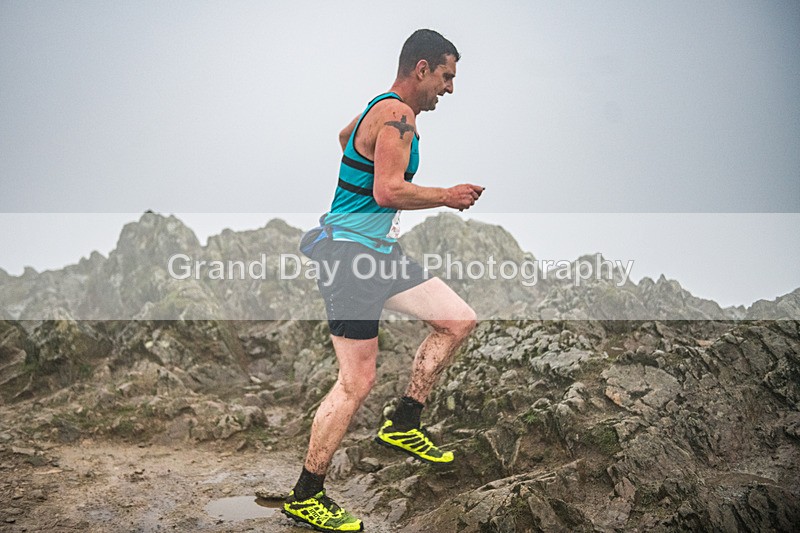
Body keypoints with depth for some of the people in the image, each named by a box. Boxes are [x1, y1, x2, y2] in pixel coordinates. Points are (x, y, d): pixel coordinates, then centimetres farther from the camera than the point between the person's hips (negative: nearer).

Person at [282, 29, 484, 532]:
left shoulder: (380, 108, 15)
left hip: (380, 252, 11)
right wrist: (448, 197, -14)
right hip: (350, 252, -11)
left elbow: (344, 136, 35)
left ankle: (403, 425, 18)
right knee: (357, 382, -9)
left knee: (460, 321, 10)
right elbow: (388, 192, -27)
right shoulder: (399, 117, -16)